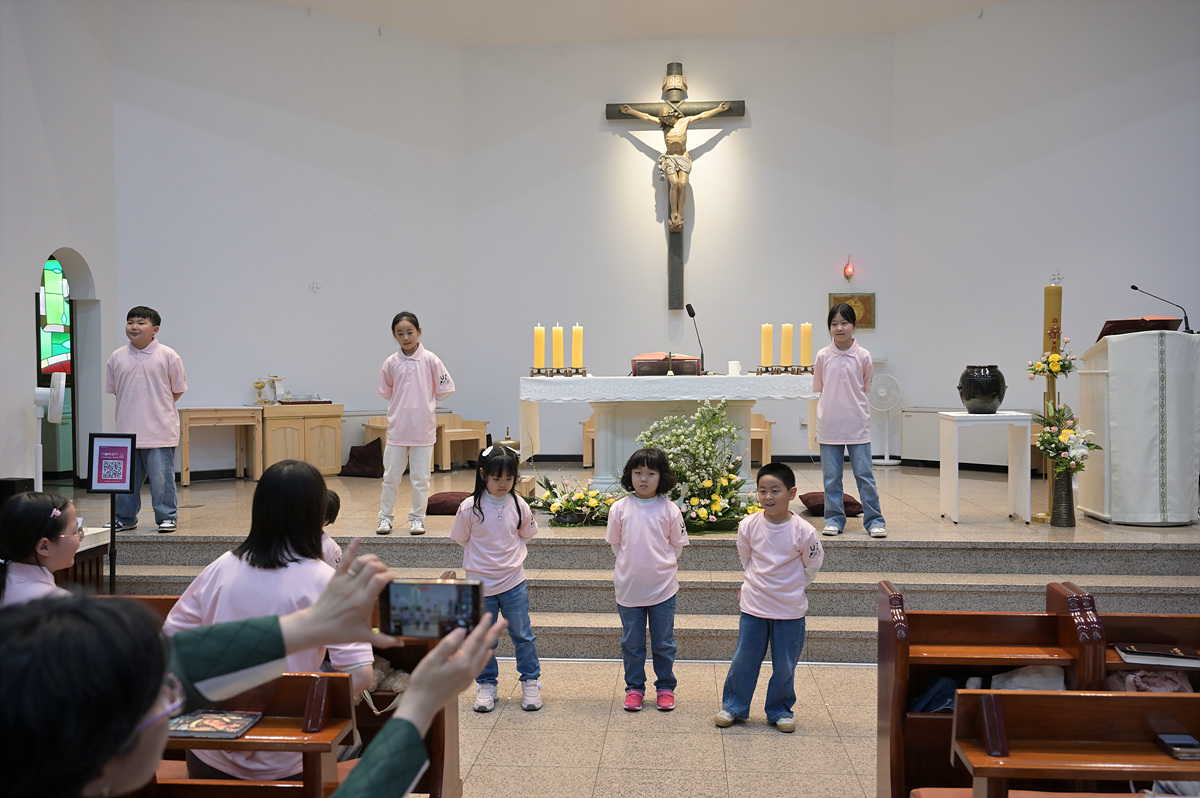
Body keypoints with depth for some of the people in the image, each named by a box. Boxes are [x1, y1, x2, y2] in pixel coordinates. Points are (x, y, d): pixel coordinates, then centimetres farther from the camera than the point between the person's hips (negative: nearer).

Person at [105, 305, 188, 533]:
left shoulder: (167, 356, -4)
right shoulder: (117, 358, 5)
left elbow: (178, 389, 4)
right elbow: (113, 390, 16)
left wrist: (158, 409, 4)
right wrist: (132, 411, 10)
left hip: (159, 432, -4)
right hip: (127, 431, 4)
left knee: (161, 476, -1)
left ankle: (167, 517, 11)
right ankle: (125, 518, 25)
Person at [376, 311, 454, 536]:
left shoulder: (430, 360, -5)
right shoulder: (390, 363, 0)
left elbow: (445, 388, 2)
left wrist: (426, 403, 5)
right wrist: (403, 404, 7)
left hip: (423, 429, -1)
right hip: (397, 429, 1)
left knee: (421, 479, 6)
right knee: (390, 477, 9)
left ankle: (417, 518, 18)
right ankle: (385, 517, 21)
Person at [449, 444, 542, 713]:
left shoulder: (518, 505, -7)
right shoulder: (470, 507, -14)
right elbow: (462, 539, 0)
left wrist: (507, 553, 8)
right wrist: (485, 555, 4)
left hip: (514, 582, 1)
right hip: (480, 584, -1)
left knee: (522, 635, 10)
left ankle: (530, 682, 26)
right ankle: (486, 685, 28)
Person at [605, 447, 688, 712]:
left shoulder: (669, 509, -6)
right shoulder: (619, 508, -3)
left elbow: (677, 545, 4)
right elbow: (615, 544, 7)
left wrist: (660, 566, 3)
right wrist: (631, 566, 4)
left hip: (663, 588, -1)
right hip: (628, 588, 1)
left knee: (663, 643, 11)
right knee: (632, 643, 12)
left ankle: (665, 688, 27)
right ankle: (634, 688, 27)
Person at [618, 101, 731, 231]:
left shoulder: (685, 121, 10)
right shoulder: (663, 124, 12)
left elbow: (702, 115, 17)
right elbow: (647, 117, 18)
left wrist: (719, 109, 21)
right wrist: (631, 111, 19)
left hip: (684, 158, 0)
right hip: (669, 158, 0)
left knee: (682, 184, -24)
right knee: (674, 183, -25)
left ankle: (680, 215, -20)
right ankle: (673, 214, -20)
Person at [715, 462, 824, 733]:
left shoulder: (803, 531, -15)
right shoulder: (748, 526, -9)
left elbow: (812, 568, 0)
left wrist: (789, 589, 4)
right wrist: (756, 586, 10)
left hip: (790, 610, -1)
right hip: (753, 608, 1)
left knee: (784, 665, 9)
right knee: (744, 659, 9)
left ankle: (779, 711, 30)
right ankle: (733, 707, 27)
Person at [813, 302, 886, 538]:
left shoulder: (863, 356, -1)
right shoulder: (823, 356, 0)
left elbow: (865, 389, 9)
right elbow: (819, 389, 9)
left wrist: (850, 406, 3)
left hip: (857, 425, -1)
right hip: (829, 425, 1)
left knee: (864, 474, 2)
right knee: (831, 477, 7)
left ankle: (874, 520, 10)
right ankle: (834, 519, 18)